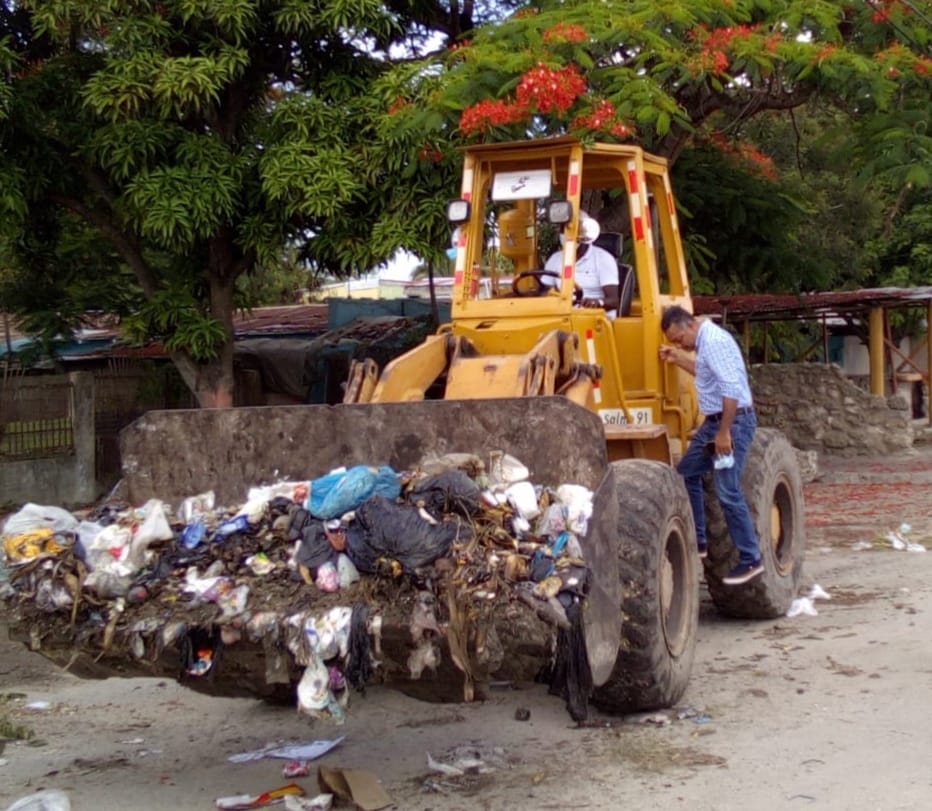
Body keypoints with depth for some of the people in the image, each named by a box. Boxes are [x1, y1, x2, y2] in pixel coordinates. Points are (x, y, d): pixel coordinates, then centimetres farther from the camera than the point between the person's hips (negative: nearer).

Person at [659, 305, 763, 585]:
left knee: (728, 493, -10)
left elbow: (732, 389, -26)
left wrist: (724, 432, -25)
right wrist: (678, 359, 19)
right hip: (715, 420, 11)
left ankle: (750, 560, -3)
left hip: (733, 420, -11)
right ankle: (697, 541, 26)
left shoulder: (715, 341, -19)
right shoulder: (705, 341, 12)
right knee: (687, 473, 19)